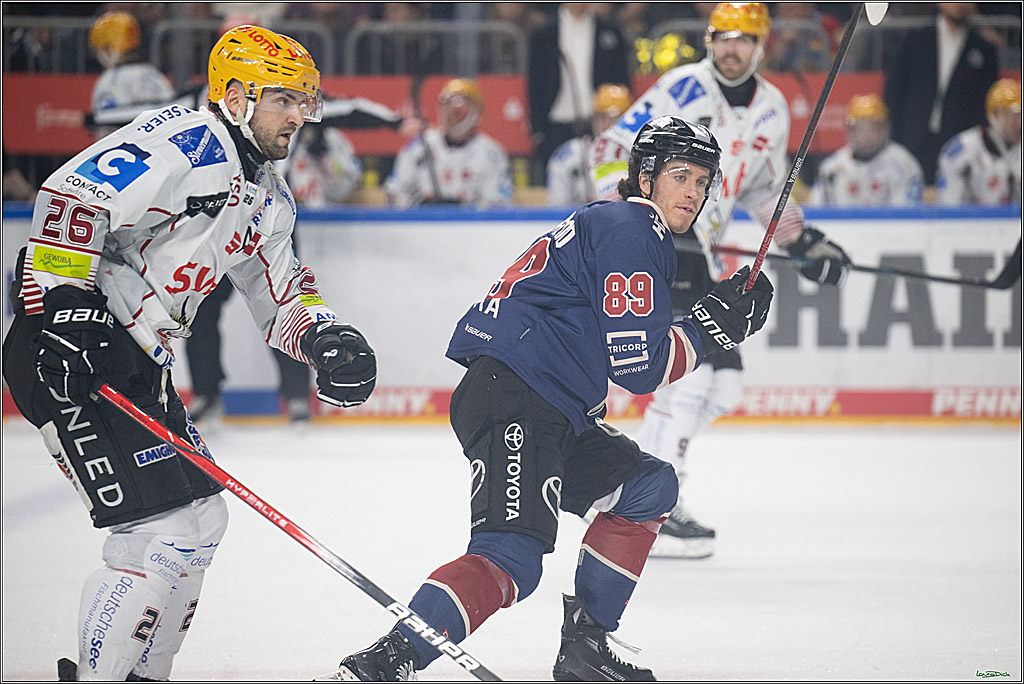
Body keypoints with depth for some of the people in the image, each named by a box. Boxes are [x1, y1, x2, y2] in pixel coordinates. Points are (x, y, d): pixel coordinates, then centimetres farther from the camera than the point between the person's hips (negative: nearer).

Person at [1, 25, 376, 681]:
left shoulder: (268, 196, 15)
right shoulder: (185, 142, -16)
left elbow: (282, 289, 24)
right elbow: (69, 197, -24)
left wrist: (327, 338, 3)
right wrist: (61, 307, -28)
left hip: (136, 363, 11)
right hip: (73, 356, -11)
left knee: (200, 522, 16)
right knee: (163, 526, -15)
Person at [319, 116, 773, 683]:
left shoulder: (612, 226, 27)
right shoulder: (629, 230, -6)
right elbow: (638, 365, -10)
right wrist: (714, 325, 0)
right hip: (511, 398, -11)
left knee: (648, 486, 20)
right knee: (513, 556, -25)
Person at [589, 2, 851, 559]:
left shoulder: (771, 110, 10)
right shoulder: (684, 89, -12)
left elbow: (764, 187, 24)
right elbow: (612, 150, -14)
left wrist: (803, 240, 16)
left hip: (696, 252, 9)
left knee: (723, 382, 7)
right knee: (690, 366, -19)